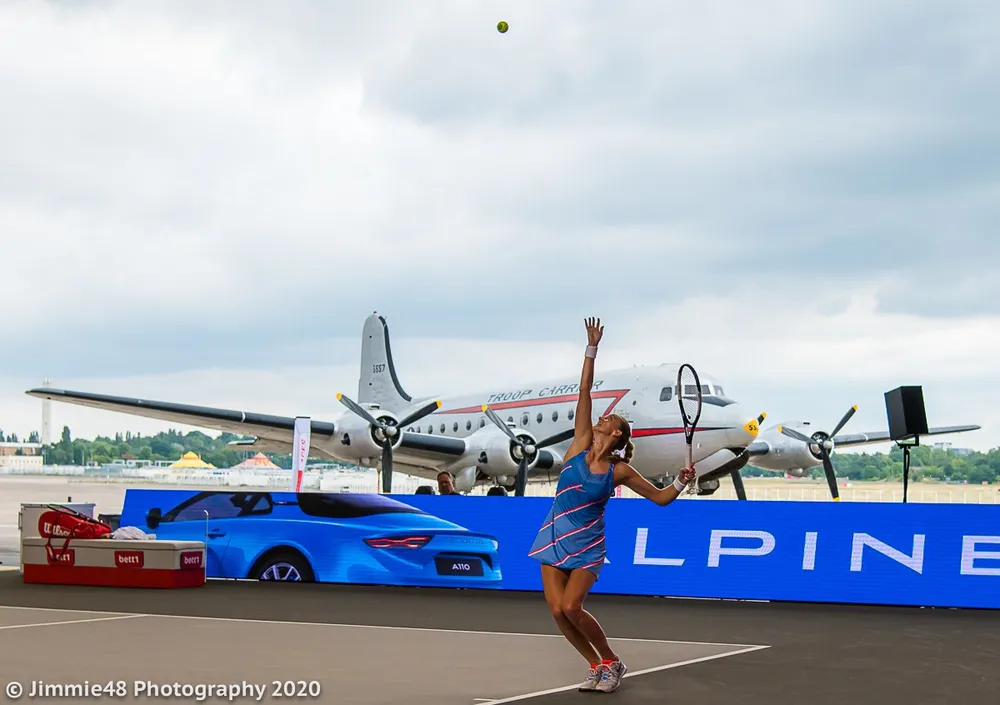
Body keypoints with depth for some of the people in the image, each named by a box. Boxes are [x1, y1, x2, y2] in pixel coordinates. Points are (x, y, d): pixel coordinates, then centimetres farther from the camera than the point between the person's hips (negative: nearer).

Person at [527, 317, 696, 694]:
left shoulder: (620, 471, -4)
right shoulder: (580, 444, 1)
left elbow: (661, 497, 3)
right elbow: (584, 391, -3)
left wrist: (682, 481, -16)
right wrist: (592, 348, -6)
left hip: (586, 546, -3)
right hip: (555, 537, 3)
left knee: (571, 607, -17)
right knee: (557, 611, -6)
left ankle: (612, 662, 5)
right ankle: (597, 667, 13)